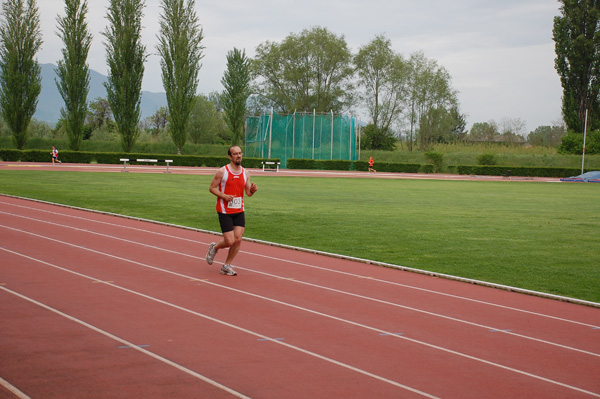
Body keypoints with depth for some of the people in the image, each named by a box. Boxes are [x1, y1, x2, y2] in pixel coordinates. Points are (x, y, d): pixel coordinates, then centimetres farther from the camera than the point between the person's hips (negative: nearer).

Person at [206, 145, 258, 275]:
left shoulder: (245, 173, 6)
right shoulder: (222, 171, -8)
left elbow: (248, 193, 10)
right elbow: (212, 188, -4)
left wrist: (253, 190, -13)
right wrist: (224, 196, -19)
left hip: (239, 211, 5)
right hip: (225, 211, -5)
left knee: (238, 239, -4)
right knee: (229, 241, -9)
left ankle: (226, 266, 12)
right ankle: (214, 247, 26)